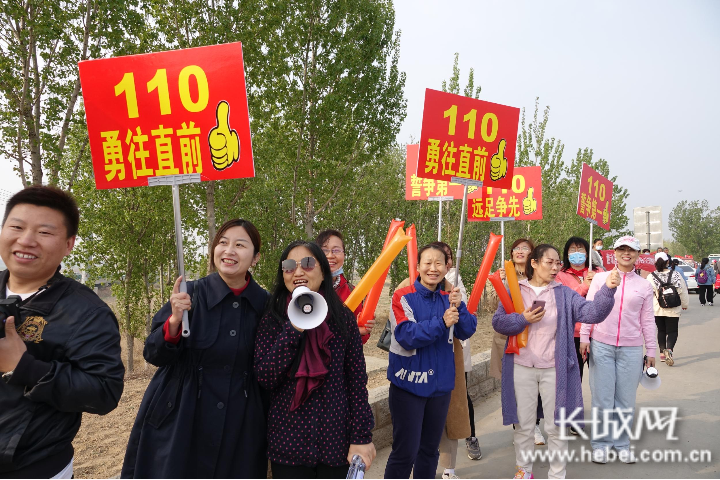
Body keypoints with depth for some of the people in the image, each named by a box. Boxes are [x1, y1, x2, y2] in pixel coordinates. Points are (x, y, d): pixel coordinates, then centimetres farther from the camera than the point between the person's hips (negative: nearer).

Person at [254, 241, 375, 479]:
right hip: (287, 443, 0)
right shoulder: (272, 319, -3)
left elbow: (357, 379, -3)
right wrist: (294, 328, -20)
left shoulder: (343, 317, -4)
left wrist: (362, 437, -6)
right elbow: (265, 379, -12)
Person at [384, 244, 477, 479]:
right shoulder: (403, 297, -10)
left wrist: (459, 306, -18)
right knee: (405, 452, -1)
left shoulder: (448, 299, 5)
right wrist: (441, 322, -28)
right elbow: (406, 336, -20)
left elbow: (467, 331, -2)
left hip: (440, 383, 5)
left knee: (430, 450, 17)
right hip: (409, 383, -5)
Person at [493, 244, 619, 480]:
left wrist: (607, 290, -26)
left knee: (556, 426, 10)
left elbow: (592, 313, -12)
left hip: (554, 369, 0)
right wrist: (523, 319, -18)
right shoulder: (515, 290, 1)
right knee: (523, 424, 14)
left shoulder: (564, 294, 2)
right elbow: (498, 321, -4)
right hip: (522, 368, 0)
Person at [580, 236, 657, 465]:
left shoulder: (644, 286, 7)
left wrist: (651, 351, 10)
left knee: (626, 399, 8)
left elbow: (647, 320, 10)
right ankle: (600, 443, 18)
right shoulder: (600, 278, 3)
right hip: (602, 345, -1)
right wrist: (584, 337, -3)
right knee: (602, 398, 3)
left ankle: (622, 443, 24)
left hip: (631, 349, 1)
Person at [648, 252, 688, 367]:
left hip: (657, 310, 1)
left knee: (661, 331, 16)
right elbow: (683, 291, 0)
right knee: (672, 331, 4)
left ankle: (662, 353, 17)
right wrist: (684, 304, 15)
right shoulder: (676, 275, -7)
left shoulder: (651, 277, -8)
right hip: (673, 310, -1)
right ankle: (669, 350, -20)